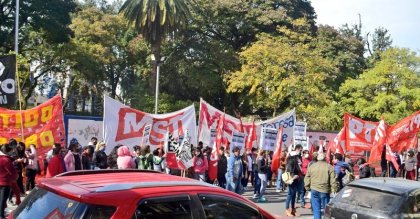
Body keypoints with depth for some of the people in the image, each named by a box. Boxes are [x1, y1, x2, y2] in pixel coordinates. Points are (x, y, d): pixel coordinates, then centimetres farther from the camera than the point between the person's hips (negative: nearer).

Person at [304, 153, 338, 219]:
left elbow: (307, 179, 7)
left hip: (314, 190, 2)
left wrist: (308, 188, 17)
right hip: (325, 191, -2)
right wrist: (334, 189, 1)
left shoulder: (311, 166, 4)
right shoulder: (329, 167, -4)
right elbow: (333, 180, -7)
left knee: (316, 209, 4)